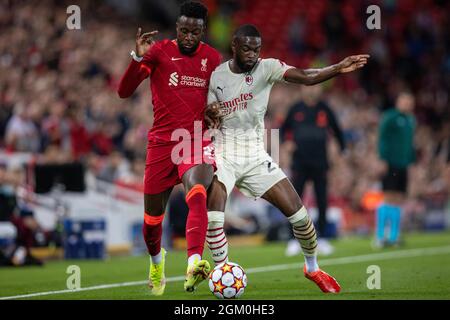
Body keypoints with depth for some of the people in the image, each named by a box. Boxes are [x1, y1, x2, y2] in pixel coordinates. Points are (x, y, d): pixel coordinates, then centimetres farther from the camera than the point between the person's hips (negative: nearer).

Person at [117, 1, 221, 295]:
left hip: (198, 142, 0)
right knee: (153, 214, 8)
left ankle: (194, 264, -46)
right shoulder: (159, 51, -1)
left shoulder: (212, 58, 7)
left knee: (197, 195, -31)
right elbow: (124, 92, -9)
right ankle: (156, 260, 42)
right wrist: (138, 58, -24)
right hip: (162, 143, 0)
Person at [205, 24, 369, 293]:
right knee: (213, 218, -23)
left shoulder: (267, 67, -8)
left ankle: (313, 268, 23)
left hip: (256, 157, 1)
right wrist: (208, 113, -19)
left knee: (299, 214, -3)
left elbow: (306, 77, -25)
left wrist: (338, 69, -42)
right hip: (224, 157, -1)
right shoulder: (215, 76, -4)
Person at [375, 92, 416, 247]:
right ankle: (379, 236, -6)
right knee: (389, 198, -10)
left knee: (399, 200, 6)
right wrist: (383, 159, -16)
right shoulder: (389, 117, -7)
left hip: (403, 165, 7)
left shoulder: (411, 120, 15)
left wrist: (412, 162, 19)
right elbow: (382, 139, -10)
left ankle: (394, 236, 10)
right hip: (390, 164, -7)